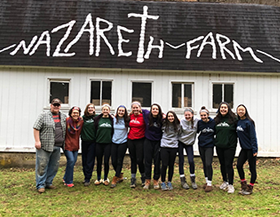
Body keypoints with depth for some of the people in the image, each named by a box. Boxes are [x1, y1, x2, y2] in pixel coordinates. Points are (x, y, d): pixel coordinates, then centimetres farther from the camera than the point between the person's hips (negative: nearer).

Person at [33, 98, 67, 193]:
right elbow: (36, 128, -6)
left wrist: (64, 143, 16)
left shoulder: (64, 117, 14)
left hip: (57, 146, 6)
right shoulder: (43, 116, -2)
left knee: (54, 166, 11)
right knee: (42, 165, -2)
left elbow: (65, 130, 22)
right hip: (45, 146, -5)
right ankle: (40, 185, 6)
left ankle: (48, 182, 24)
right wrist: (37, 141, -13)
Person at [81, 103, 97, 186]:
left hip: (93, 142, -3)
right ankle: (86, 176, 24)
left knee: (90, 161, -2)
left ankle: (88, 179, 5)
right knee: (84, 160, 9)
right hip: (84, 141, 3)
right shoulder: (83, 118, 5)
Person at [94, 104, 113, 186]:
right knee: (99, 161, 7)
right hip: (99, 143, 0)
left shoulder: (112, 120, 2)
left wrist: (112, 139, 3)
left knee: (106, 161, 1)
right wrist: (96, 138, -2)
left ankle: (106, 178, 16)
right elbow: (95, 130, 3)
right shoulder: (97, 119, 1)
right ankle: (98, 178, 20)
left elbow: (113, 131, 8)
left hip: (108, 143, 0)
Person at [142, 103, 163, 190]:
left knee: (157, 161, 3)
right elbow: (142, 110, 15)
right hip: (148, 141, 1)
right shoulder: (147, 115, -4)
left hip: (158, 142, -1)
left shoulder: (161, 119, -9)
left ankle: (156, 180, 16)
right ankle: (147, 180, 13)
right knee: (147, 161, 4)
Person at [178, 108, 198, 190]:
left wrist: (193, 140, -3)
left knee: (191, 161, -7)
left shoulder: (196, 121, -12)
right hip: (181, 142, -1)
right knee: (181, 161, 1)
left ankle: (193, 180, 10)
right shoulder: (182, 122, -14)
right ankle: (183, 180, 12)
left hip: (189, 143, 1)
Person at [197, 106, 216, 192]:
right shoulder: (199, 123, -2)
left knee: (208, 164, -10)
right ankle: (207, 181, 25)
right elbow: (196, 131, 11)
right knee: (204, 164, 12)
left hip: (209, 146, -3)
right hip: (201, 145, 3)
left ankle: (209, 184, 0)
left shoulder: (213, 122, -9)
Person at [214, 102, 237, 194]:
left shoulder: (233, 119, -7)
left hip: (230, 146, -4)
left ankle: (231, 185, 7)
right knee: (222, 164, 14)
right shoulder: (216, 120, 6)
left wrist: (234, 141, -8)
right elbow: (214, 131, 17)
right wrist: (216, 141, 9)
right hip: (219, 146, 4)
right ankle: (225, 182, 29)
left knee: (228, 165, -4)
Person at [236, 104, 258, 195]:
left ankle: (250, 188, 12)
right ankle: (244, 185, 17)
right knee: (239, 165, 3)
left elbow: (253, 136, -15)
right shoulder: (238, 122, 6)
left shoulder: (248, 122, -13)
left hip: (250, 149, -7)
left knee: (252, 168, 3)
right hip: (244, 148, 7)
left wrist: (254, 150, -17)